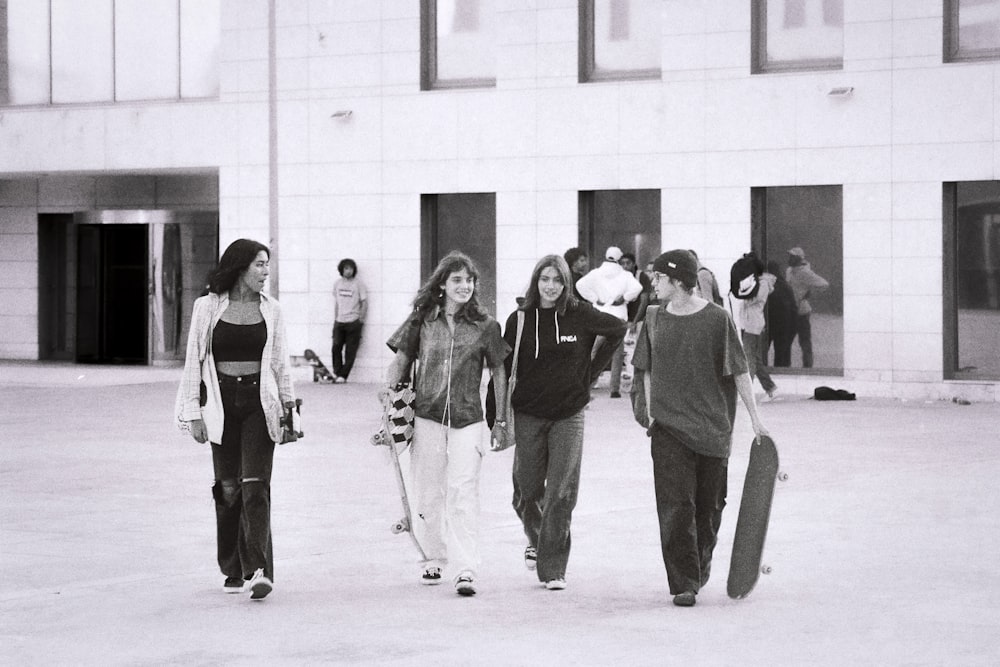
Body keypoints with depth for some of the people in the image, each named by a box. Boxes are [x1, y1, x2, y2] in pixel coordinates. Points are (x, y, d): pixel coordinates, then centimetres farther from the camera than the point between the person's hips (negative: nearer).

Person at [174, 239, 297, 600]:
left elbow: (280, 362, 14)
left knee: (255, 486, -11)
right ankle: (233, 570, 19)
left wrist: (289, 405, 12)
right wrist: (193, 412, 0)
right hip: (222, 404, 0)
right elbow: (194, 362, 4)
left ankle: (259, 570, -18)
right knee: (228, 489, 5)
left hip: (259, 402, 0)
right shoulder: (208, 307, 1)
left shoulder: (270, 309, 6)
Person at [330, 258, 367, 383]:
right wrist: (335, 318, 13)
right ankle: (336, 373, 9)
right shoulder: (337, 283, 9)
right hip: (339, 321, 4)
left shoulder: (358, 284, -3)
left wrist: (361, 319, -5)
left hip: (353, 322, -4)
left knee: (350, 351, -3)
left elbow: (364, 303, -1)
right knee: (336, 348, -2)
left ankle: (343, 375, 2)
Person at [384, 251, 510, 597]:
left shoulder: (484, 325, 1)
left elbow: (498, 373, 8)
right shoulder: (422, 321, 4)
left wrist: (501, 420, 7)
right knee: (427, 494, 9)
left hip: (467, 419, -2)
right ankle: (434, 559, 26)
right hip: (426, 417, 2)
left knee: (463, 493, -11)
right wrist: (388, 401, 1)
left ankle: (465, 569, -13)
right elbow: (400, 362, 10)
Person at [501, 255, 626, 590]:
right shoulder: (520, 319, -1)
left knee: (561, 493, -7)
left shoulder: (580, 315, -4)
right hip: (528, 414, 1)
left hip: (568, 414, -1)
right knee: (527, 490, 7)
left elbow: (619, 330, 10)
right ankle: (536, 540, 39)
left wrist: (593, 368, 10)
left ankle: (553, 568, 0)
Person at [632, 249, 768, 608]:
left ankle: (700, 563, 35)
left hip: (713, 427, -1)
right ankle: (683, 583, -7)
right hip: (669, 427, 1)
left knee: (709, 505, 9)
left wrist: (755, 417, -3)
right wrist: (651, 414, 13)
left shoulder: (716, 319, -6)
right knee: (675, 505, -9)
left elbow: (739, 372, -1)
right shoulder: (655, 319, 4)